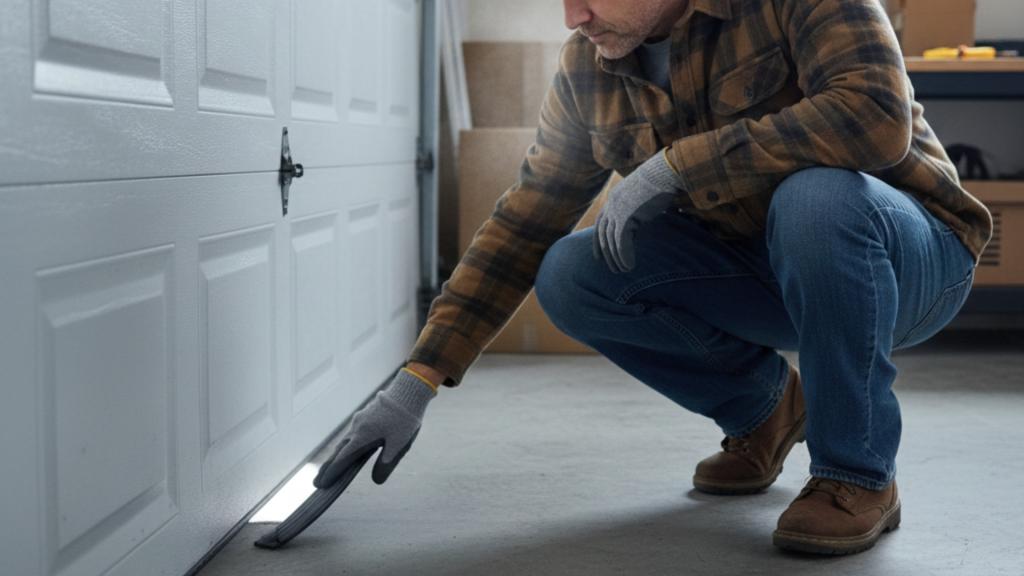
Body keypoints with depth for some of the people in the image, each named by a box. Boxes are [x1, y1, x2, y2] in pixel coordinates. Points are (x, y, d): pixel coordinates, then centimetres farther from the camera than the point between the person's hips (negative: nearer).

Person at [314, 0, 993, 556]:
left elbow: (877, 115, -36)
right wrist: (419, 378, -8)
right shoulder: (587, 68, -5)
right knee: (570, 277, -16)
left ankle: (858, 477, -18)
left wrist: (673, 162, -32)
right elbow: (523, 224, -3)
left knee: (815, 200, -38)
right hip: (757, 273, 5)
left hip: (909, 257, -5)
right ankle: (760, 404, 9)